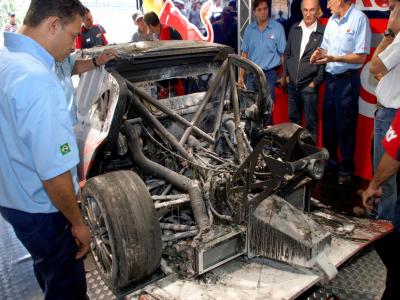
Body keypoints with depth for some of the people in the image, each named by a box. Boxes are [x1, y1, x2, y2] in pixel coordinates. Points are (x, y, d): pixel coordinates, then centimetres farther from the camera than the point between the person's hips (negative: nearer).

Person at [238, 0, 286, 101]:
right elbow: (245, 53, 10)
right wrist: (241, 76, 6)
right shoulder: (249, 29, 5)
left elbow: (283, 53, -2)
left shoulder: (278, 28, -5)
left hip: (269, 74, -3)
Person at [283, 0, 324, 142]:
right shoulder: (294, 29, 8)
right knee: (293, 120, 16)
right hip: (292, 84, 5)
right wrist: (286, 75, 9)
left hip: (309, 86, -5)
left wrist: (316, 81, -10)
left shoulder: (323, 32, -8)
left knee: (311, 122, 4)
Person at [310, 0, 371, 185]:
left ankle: (346, 169, 14)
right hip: (331, 78, 7)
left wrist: (333, 58, -22)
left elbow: (361, 57, -13)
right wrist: (320, 53, -5)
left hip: (348, 80, -7)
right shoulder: (332, 20, 9)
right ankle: (330, 163, 28)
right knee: (328, 123, 13)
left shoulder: (359, 19, -12)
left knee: (346, 127, 1)